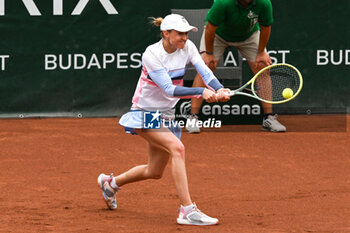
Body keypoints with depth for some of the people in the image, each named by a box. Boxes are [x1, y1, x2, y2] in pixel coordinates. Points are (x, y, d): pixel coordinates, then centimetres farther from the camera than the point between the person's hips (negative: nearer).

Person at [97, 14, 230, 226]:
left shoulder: (187, 47, -6)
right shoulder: (151, 54, -22)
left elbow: (205, 71, -19)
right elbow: (170, 89, -29)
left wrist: (219, 89, -40)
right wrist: (202, 91, -40)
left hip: (166, 114, 7)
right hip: (145, 113, -7)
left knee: (155, 172, 15)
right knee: (177, 148, -30)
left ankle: (110, 183, 42)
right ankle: (188, 210, -33)